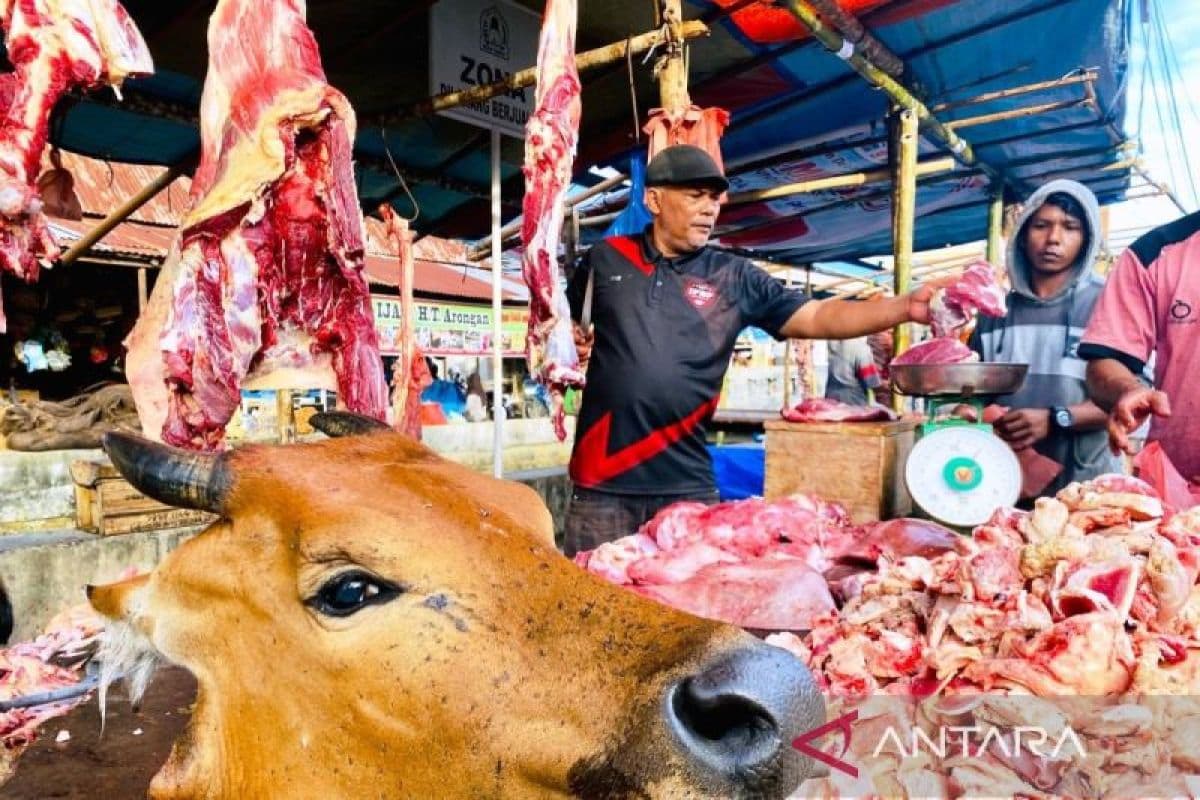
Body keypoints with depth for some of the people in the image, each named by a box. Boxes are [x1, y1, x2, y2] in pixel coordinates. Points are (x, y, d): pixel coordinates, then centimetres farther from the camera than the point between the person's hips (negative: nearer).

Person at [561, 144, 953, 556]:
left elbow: (817, 317, -5)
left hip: (687, 484, 1)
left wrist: (906, 306, -17)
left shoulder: (735, 277, 3)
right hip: (604, 481, 0)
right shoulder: (606, 258, 4)